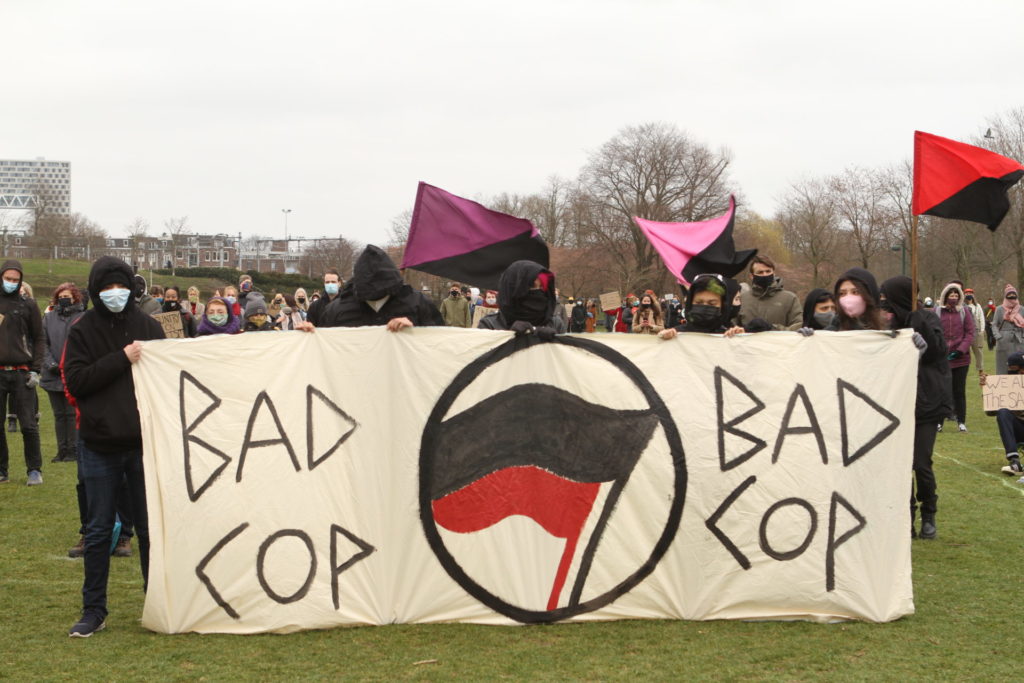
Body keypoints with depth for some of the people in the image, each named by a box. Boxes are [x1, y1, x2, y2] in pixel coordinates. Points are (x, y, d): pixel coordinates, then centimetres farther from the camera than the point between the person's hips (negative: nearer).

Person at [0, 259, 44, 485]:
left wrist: (36, 370, -3)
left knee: (29, 424, -2)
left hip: (22, 372, -2)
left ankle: (34, 470, 7)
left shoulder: (28, 305, 4)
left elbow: (39, 338, 6)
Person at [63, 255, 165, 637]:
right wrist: (121, 359, -16)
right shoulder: (83, 331, 1)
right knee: (98, 530, 6)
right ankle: (94, 610, 15)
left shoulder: (148, 327, 4)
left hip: (144, 442, 1)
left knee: (150, 527, 8)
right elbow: (75, 380, -10)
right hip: (99, 445, -1)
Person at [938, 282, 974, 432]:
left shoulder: (963, 312, 6)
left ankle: (961, 421, 13)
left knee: (959, 391, 5)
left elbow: (970, 333, 1)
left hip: (961, 358, 1)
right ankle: (939, 421, 10)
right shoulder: (937, 312, 3)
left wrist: (961, 350, -11)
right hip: (941, 358, -1)